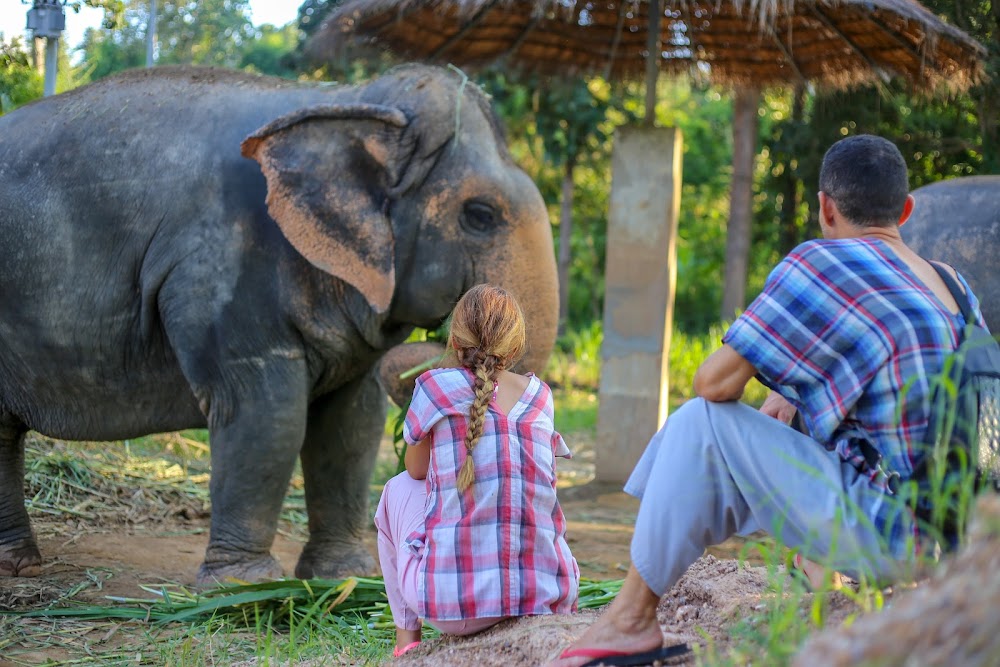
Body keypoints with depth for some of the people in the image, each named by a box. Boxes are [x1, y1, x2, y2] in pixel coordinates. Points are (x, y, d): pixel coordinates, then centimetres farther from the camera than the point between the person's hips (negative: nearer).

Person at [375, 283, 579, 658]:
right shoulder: (540, 395, 8)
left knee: (400, 488, 25)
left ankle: (407, 637, 23)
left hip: (454, 601, -4)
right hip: (543, 596, 4)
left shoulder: (435, 387, -2)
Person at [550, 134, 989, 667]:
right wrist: (796, 399, 22)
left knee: (702, 422, -2)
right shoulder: (954, 288, 13)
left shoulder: (821, 264, -11)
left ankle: (632, 618, 6)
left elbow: (715, 381, -11)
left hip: (886, 533, -9)